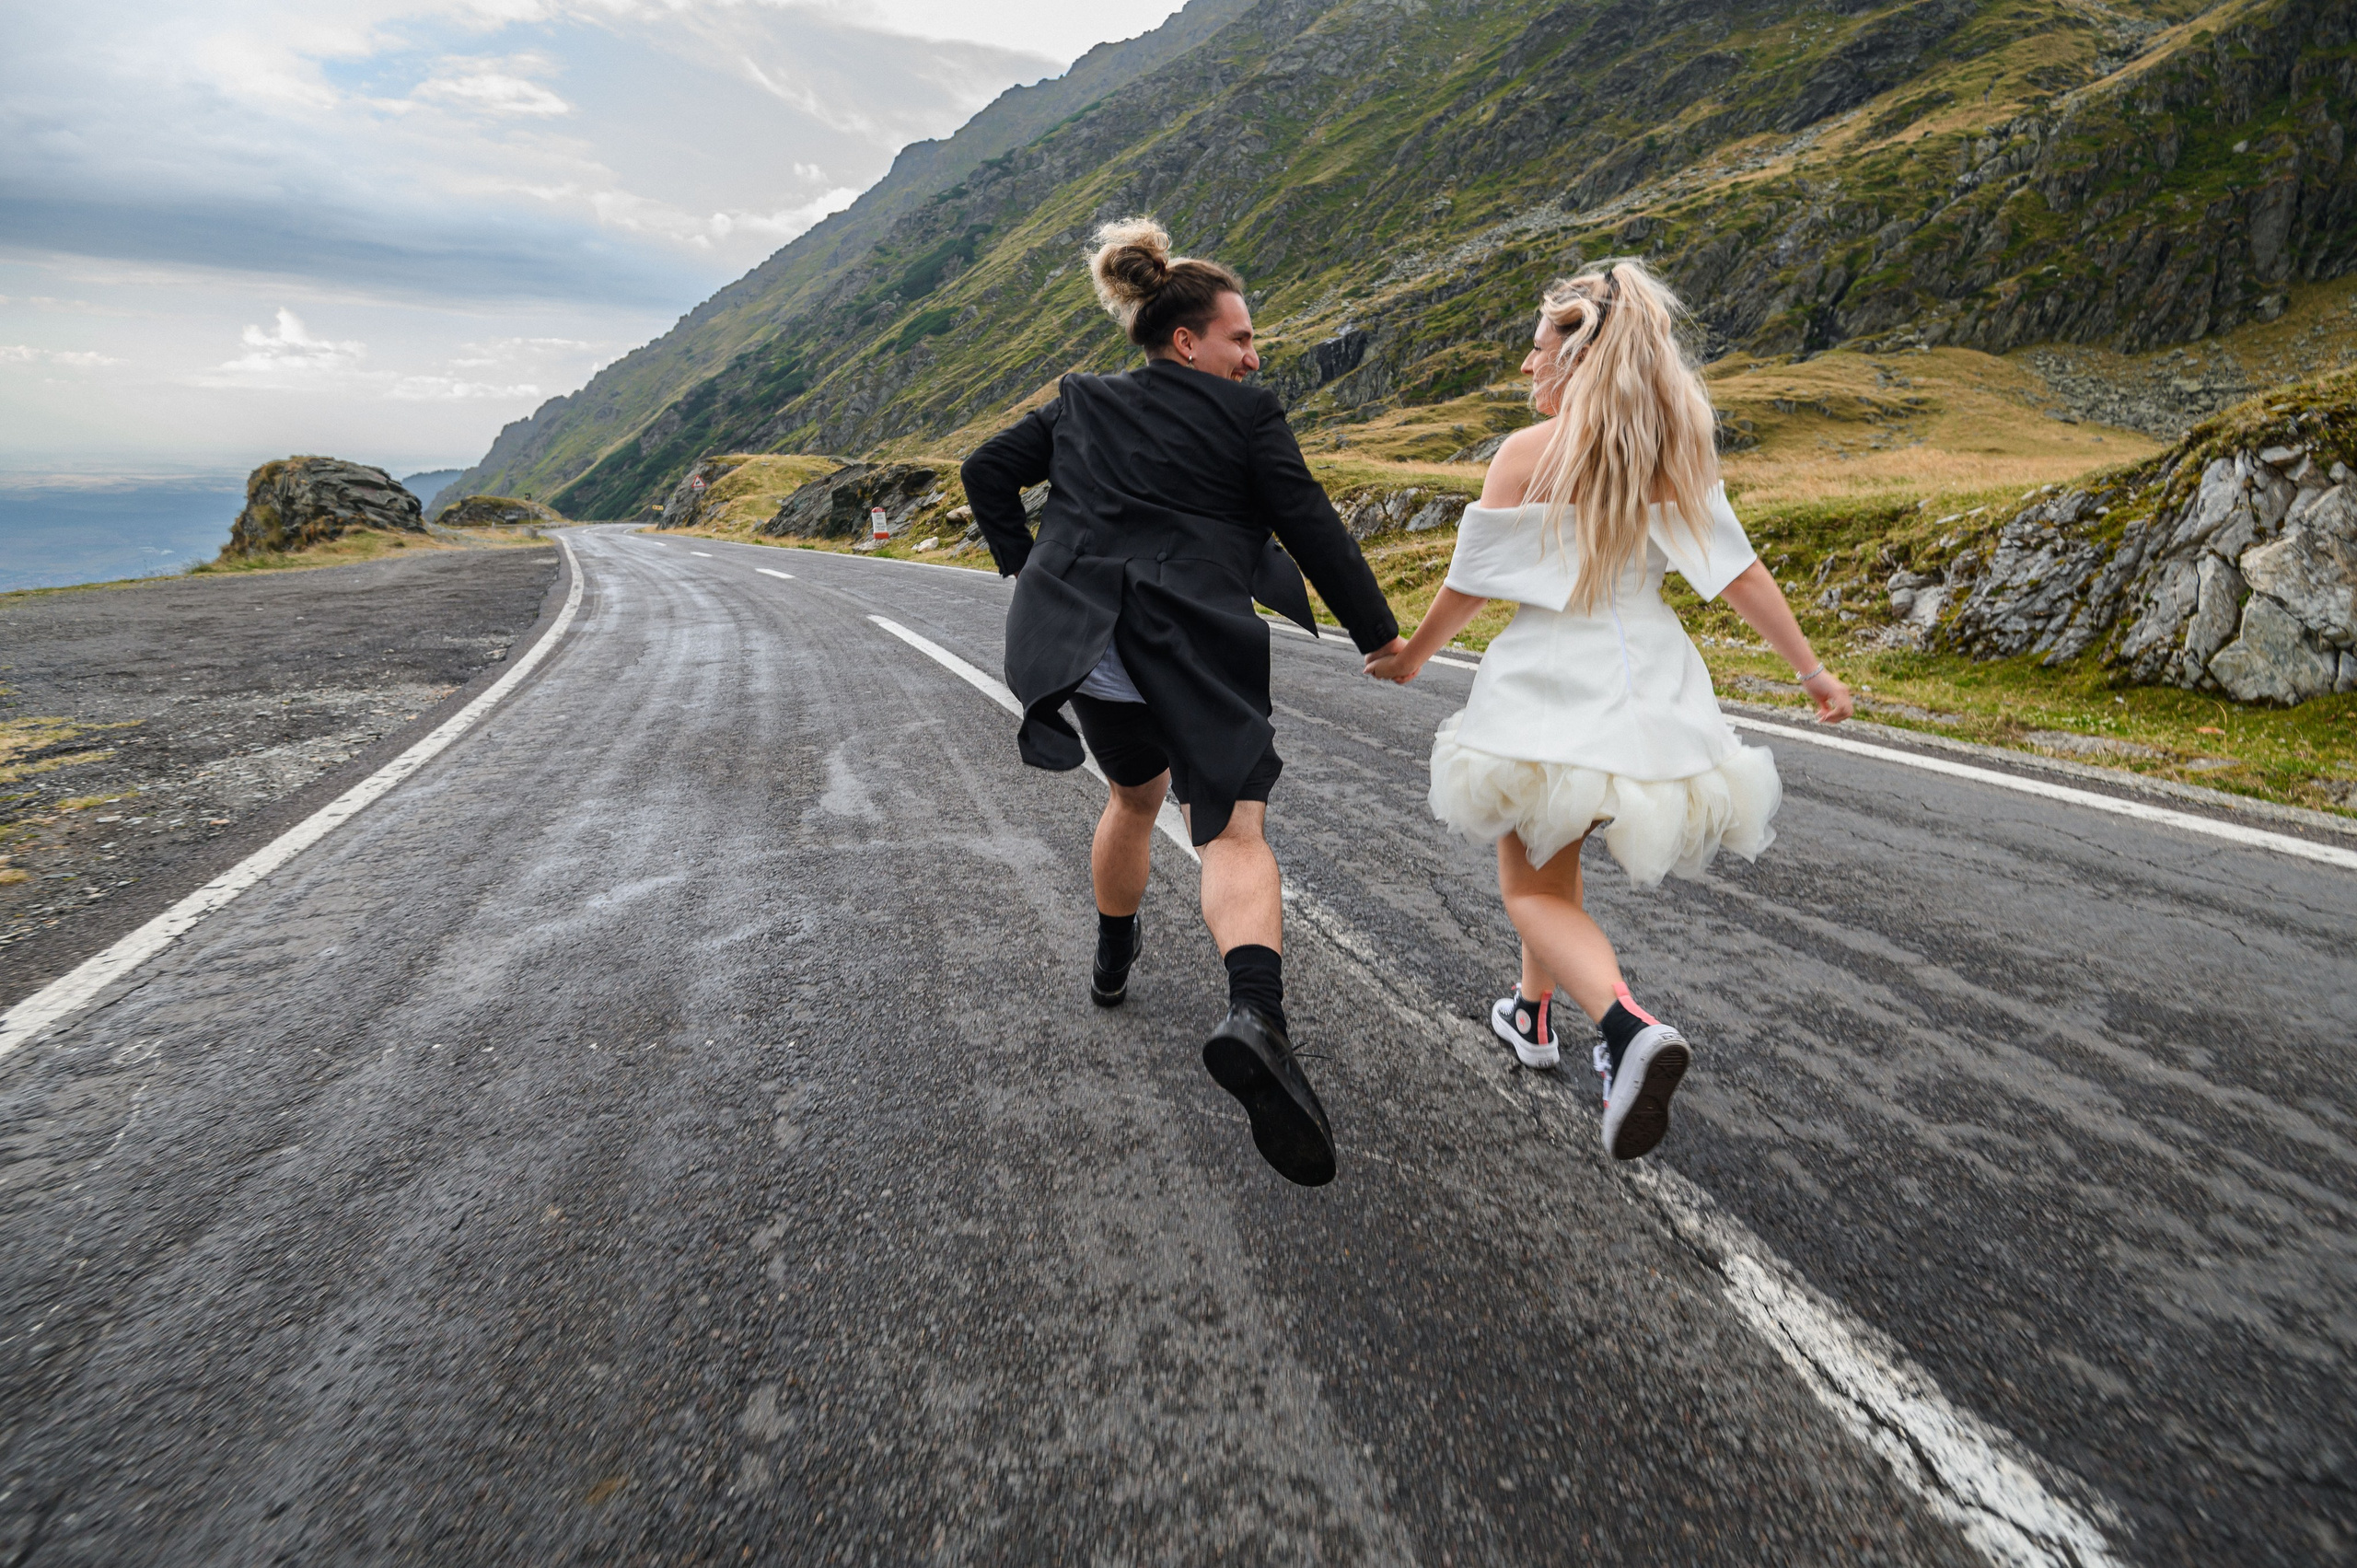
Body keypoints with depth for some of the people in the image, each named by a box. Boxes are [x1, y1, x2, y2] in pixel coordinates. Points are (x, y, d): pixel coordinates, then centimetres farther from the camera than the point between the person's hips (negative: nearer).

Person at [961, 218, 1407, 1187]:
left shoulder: (1081, 403, 17)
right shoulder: (1247, 414, 3)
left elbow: (987, 471, 18)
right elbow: (1310, 526, -2)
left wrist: (1024, 568, 21)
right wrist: (1379, 634, 3)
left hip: (1085, 634, 5)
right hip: (1198, 648, -5)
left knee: (1136, 792, 29)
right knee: (1232, 833, -9)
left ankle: (1113, 958, 45)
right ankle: (1257, 1017, -34)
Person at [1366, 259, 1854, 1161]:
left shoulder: (1529, 453, -10)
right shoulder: (1676, 453, 3)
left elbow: (1471, 583, -5)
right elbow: (1742, 576, 1)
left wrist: (1412, 655, 11)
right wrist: (1811, 669, 10)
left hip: (1548, 683, -6)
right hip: (1647, 681, 6)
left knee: (1532, 884, 4)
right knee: (1553, 855, 25)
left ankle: (1630, 1028, -21)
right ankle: (1533, 1015, 38)